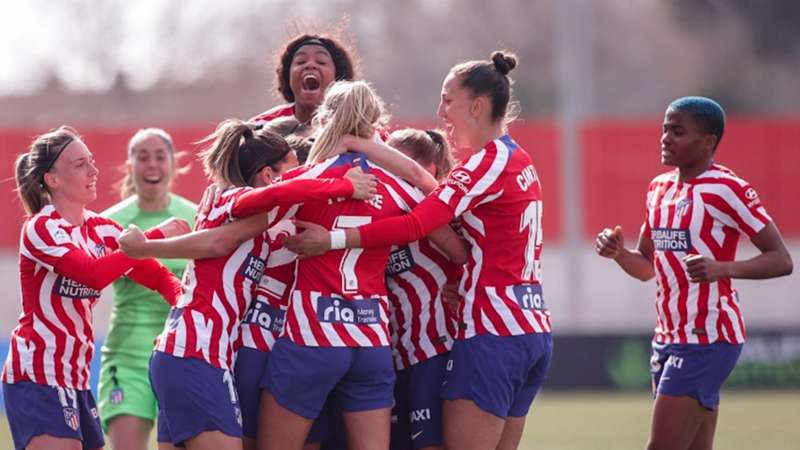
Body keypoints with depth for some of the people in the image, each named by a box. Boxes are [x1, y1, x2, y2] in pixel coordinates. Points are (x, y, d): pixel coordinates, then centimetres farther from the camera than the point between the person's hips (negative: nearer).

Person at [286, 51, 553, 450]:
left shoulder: (489, 162, -12)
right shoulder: (518, 160, 15)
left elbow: (415, 225, -22)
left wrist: (333, 239, -25)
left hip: (493, 333, -9)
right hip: (534, 331, 9)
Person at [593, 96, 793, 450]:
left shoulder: (727, 190, -12)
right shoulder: (659, 187, 12)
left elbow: (781, 260, -14)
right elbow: (647, 266, 22)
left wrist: (723, 268, -30)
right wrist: (617, 252, 0)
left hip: (707, 339, -8)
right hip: (669, 338, 8)